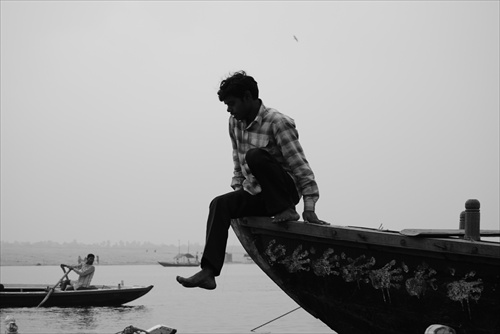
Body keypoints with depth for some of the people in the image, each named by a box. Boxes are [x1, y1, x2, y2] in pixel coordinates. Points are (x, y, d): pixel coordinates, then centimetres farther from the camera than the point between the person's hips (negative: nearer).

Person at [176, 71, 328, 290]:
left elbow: (300, 166, -19)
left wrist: (309, 208, -24)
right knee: (220, 204, -19)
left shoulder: (278, 123, -16)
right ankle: (208, 272, -28)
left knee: (255, 156, -30)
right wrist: (238, 190, 10)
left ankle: (286, 210, -17)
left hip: (286, 189, -6)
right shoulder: (235, 123, 6)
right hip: (255, 194, 7)